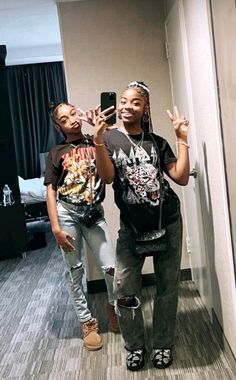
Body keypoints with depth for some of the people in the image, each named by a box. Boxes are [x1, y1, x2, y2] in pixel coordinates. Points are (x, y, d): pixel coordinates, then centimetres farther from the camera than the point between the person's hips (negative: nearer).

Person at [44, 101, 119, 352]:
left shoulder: (96, 143, 4)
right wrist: (55, 227, -9)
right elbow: (50, 191, -2)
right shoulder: (56, 153, 2)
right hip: (66, 214, 0)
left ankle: (114, 307, 29)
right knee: (74, 271, 7)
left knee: (111, 266, -3)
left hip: (94, 214, 1)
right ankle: (87, 322, 25)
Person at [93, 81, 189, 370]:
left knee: (167, 286, 9)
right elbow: (107, 177, -16)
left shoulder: (157, 142, 5)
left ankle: (162, 344, 28)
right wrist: (98, 139, -28)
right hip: (131, 227, -1)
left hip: (168, 222, 2)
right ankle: (134, 346, 19)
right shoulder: (109, 138, 0)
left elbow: (181, 177, 0)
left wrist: (183, 140, -4)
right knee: (124, 290, -5)